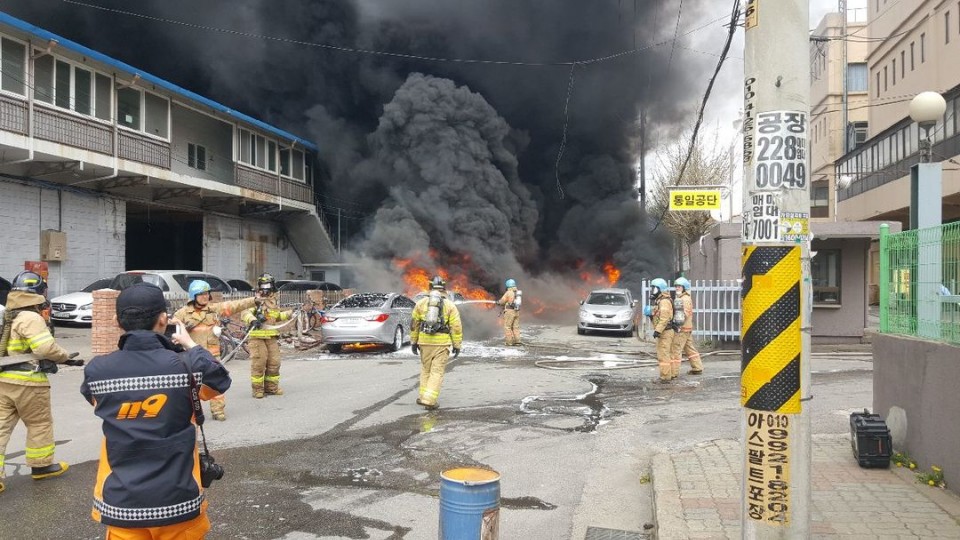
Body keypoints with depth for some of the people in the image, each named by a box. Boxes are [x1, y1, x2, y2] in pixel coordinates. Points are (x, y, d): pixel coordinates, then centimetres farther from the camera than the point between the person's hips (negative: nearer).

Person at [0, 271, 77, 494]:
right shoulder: (31, 318, -18)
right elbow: (46, 348, -25)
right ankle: (41, 465, 22)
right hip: (28, 382, -8)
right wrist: (66, 357, -7)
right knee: (40, 424, 10)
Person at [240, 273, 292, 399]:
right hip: (257, 336, -6)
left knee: (274, 362, 8)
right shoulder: (256, 301, -8)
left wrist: (289, 313, 23)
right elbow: (245, 313, -23)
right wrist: (253, 320, -41)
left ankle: (272, 387, 20)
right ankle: (257, 389, 6)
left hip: (272, 337, 6)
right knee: (258, 363, -5)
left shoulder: (274, 302, 16)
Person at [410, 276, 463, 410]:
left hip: (425, 341, 2)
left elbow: (414, 324, 10)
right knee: (437, 372, 2)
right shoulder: (450, 305, 1)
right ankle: (429, 400, -4)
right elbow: (456, 327, -2)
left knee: (425, 370, 18)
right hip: (442, 343, -2)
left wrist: (413, 342, 18)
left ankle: (424, 396, 23)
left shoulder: (421, 303, 7)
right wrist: (457, 345, 3)